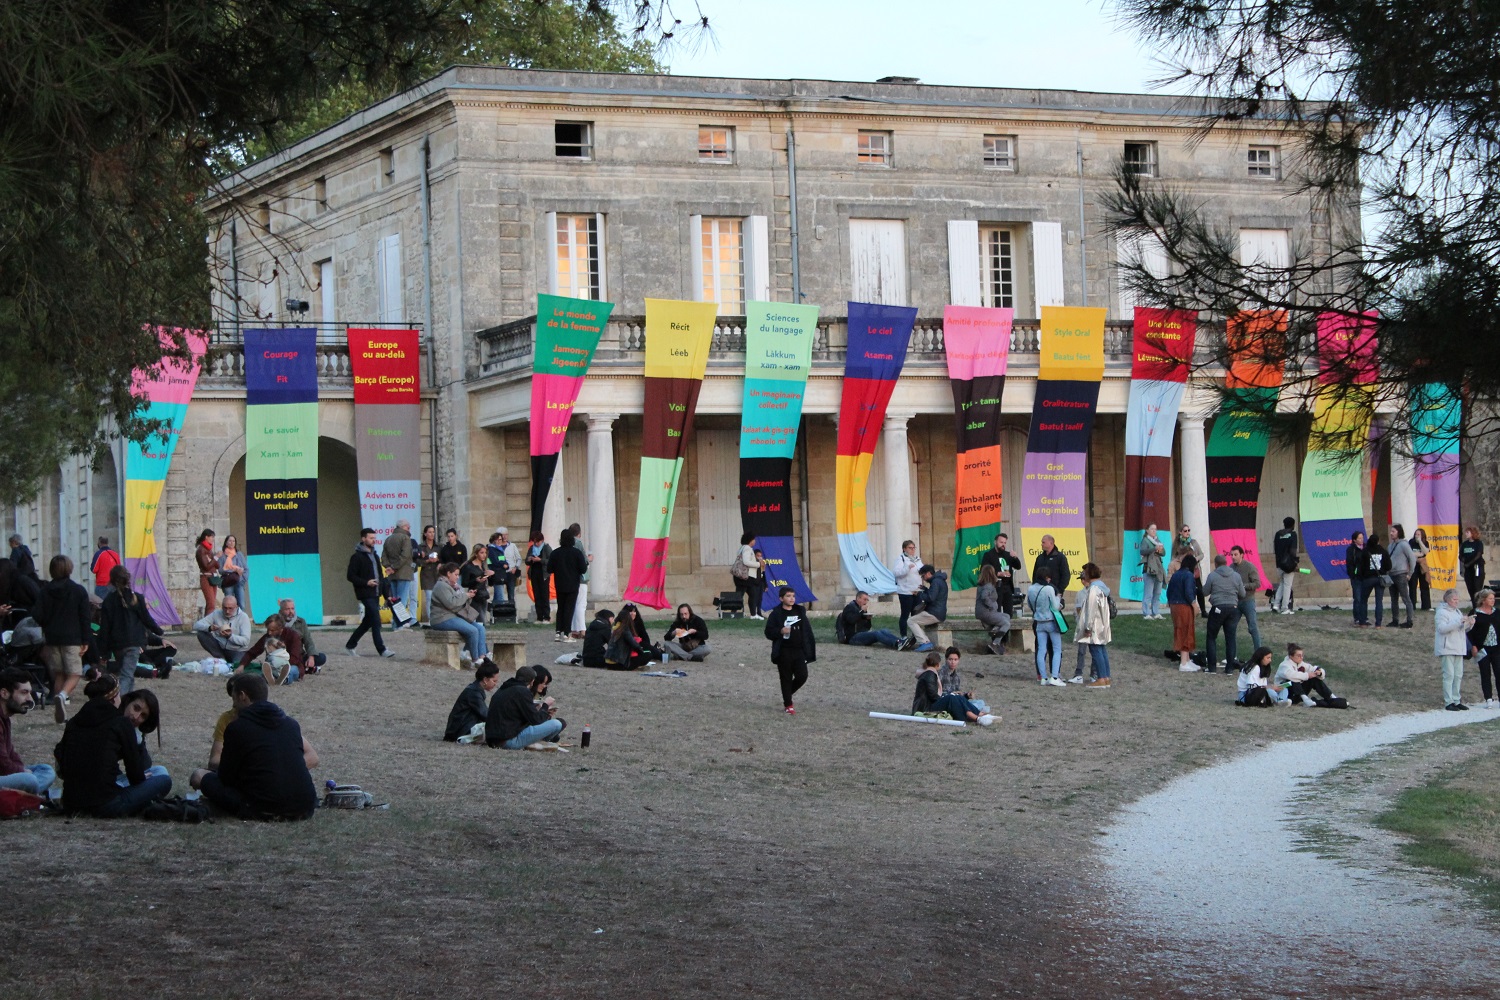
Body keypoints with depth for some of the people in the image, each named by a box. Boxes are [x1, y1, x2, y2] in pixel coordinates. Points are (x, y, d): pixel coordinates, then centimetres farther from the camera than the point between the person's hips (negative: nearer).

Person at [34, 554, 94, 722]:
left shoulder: (45, 591, 1)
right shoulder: (79, 591, -4)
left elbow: (37, 615, -4)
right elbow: (86, 618, -5)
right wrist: (85, 641, 0)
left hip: (52, 639, 3)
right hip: (72, 639, -3)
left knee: (58, 675, 12)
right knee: (74, 675, -1)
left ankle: (61, 714, 10)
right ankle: (62, 695, -32)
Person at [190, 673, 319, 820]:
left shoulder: (236, 727, -4)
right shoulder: (291, 723, 9)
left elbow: (226, 776, 3)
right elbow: (313, 758, 17)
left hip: (261, 810, -3)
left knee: (199, 775, 8)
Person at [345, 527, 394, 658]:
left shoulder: (375, 556, 19)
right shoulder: (357, 557, -7)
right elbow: (350, 576, -11)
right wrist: (366, 583, -20)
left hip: (375, 594, 9)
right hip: (365, 594, -9)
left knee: (368, 622, 12)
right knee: (376, 621, -13)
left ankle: (350, 645, 24)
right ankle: (381, 649, -12)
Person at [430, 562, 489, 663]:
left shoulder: (455, 585, 19)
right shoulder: (441, 586, -11)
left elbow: (464, 602, 24)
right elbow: (451, 603, -24)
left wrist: (469, 596, 3)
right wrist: (465, 596, -14)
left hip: (456, 616, 10)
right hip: (444, 619, -10)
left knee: (480, 628, -6)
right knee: (473, 631, -24)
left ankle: (482, 656, -16)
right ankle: (474, 659, -15)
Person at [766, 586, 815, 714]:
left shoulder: (800, 611, 10)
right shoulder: (776, 614, -4)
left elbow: (807, 630, 13)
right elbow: (768, 632, -5)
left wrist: (811, 646, 9)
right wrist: (780, 631, -23)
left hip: (799, 651, 4)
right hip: (784, 652, -4)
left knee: (802, 676, -4)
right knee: (786, 678, 3)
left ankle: (788, 694, 23)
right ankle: (788, 705, 14)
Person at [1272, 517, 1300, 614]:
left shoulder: (1278, 534, 8)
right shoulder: (1293, 534, -7)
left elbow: (1274, 549, 9)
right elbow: (1292, 551, -15)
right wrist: (1296, 559, -5)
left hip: (1279, 563, 5)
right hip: (1289, 564, -5)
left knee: (1281, 584, 18)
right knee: (1287, 585, 0)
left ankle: (1276, 604, 5)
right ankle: (1285, 608, 0)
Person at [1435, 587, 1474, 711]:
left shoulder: (1457, 612, 19)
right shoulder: (1441, 612, -7)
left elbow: (1463, 630, 24)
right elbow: (1442, 628, -21)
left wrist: (1470, 624, 2)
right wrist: (1459, 622, -25)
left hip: (1458, 649, 8)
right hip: (1447, 649, -8)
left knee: (1458, 676, 7)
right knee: (1449, 675, -10)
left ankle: (1456, 701, 12)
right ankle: (1448, 702, -9)